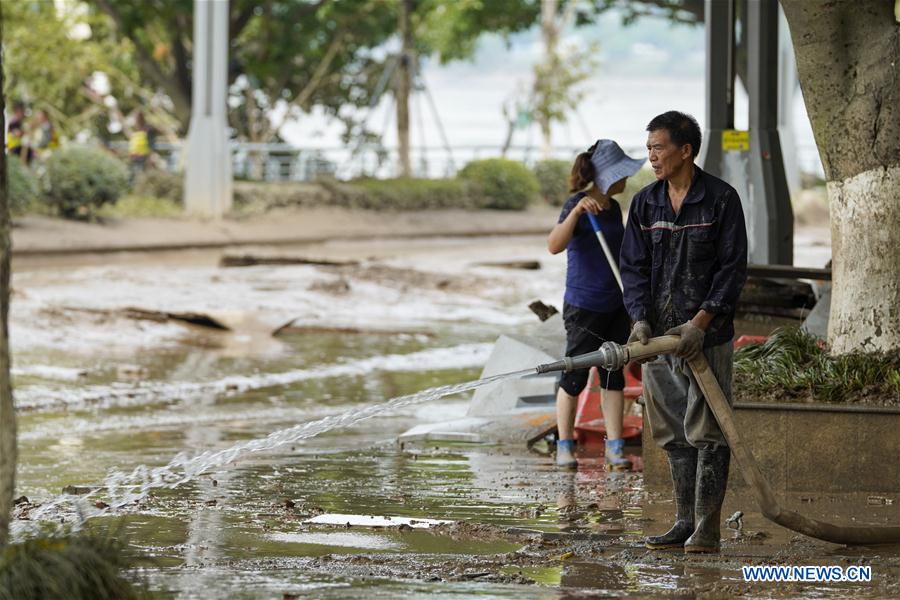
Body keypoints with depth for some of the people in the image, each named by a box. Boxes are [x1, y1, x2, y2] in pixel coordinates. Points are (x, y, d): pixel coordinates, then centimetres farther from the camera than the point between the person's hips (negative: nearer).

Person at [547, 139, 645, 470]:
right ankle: (565, 445, 15)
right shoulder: (577, 206, -14)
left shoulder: (613, 208, 10)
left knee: (614, 375, 7)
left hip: (616, 305, 7)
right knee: (575, 377, 2)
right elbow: (554, 245, -30)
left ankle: (614, 447, 10)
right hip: (583, 306, -7)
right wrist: (576, 212, -42)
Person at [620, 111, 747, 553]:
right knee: (673, 434, 8)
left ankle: (706, 530, -6)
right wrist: (640, 318, -9)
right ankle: (685, 523, 15)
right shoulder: (645, 203, 9)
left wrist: (700, 322, -16)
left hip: (708, 334, -5)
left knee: (707, 432, -6)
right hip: (659, 333, 5)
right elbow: (633, 267, 8)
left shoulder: (721, 199, -6)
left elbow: (732, 268, -8)